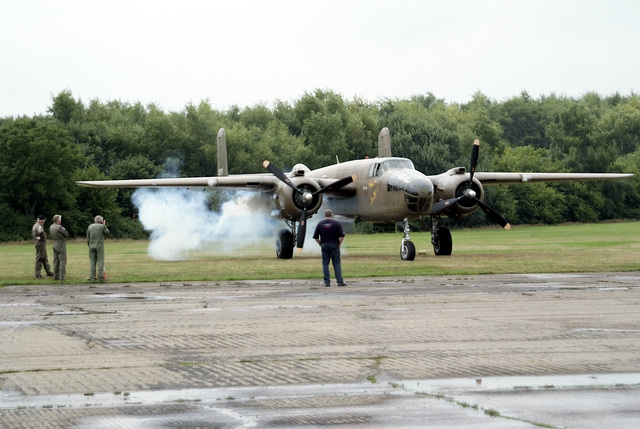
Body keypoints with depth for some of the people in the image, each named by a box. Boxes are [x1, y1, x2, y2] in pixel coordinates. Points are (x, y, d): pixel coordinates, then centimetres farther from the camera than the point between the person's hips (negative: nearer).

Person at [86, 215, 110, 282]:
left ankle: (92, 277, 2)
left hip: (92, 246, 3)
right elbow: (107, 233, 12)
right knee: (100, 262, -1)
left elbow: (88, 238, 8)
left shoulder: (90, 226, 7)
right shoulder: (102, 226, -4)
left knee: (92, 262, 5)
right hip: (100, 246, -3)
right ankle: (101, 277, -6)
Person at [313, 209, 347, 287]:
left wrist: (321, 244, 11)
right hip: (334, 245, -1)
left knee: (325, 263, 5)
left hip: (324, 246, 1)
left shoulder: (320, 224, 2)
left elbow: (316, 237, 1)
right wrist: (339, 244, 5)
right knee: (337, 263, 2)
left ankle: (327, 282, 0)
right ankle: (340, 281, -4)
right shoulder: (336, 223, -3)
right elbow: (342, 236, -7)